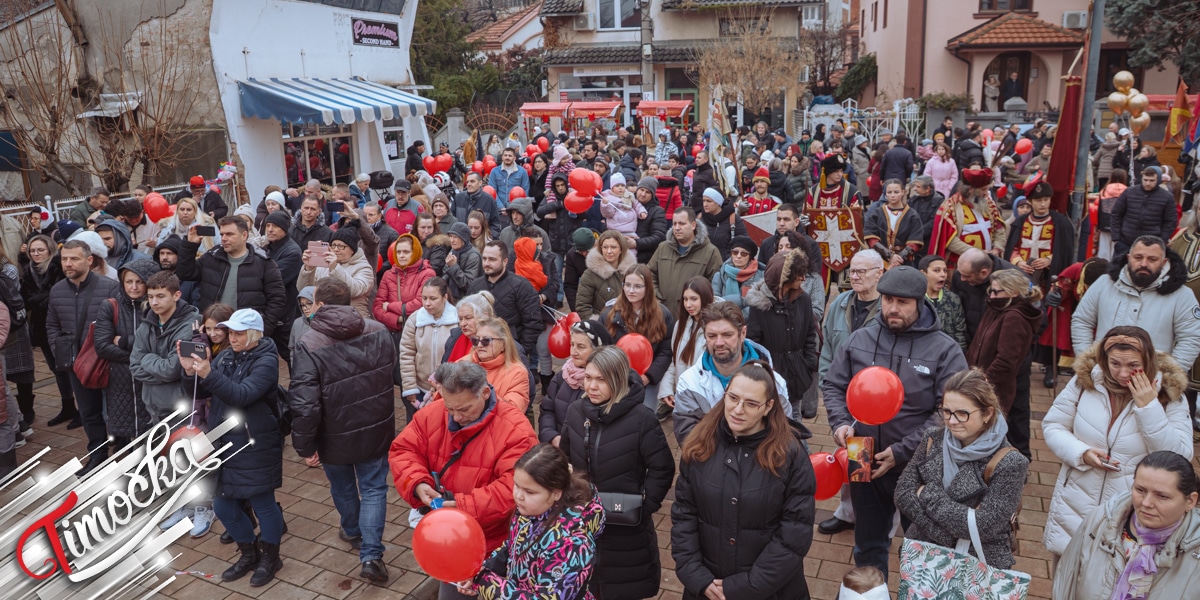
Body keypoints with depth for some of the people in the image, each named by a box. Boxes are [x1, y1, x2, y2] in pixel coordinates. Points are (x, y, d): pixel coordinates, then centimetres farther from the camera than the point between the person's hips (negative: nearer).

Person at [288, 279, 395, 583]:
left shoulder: (309, 345, -22)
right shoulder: (379, 331, -9)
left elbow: (304, 403, -24)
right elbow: (394, 375, 6)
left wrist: (304, 444, -11)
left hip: (335, 436, -1)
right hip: (376, 430, 2)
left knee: (342, 487, 24)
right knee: (373, 488, 11)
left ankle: (352, 532, 48)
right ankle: (371, 554, 3)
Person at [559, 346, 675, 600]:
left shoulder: (642, 418, -17)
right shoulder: (576, 412, -1)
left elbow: (662, 469, -11)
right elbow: (564, 460, 12)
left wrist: (644, 507, -15)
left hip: (626, 528, -4)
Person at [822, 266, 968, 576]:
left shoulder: (945, 349, -10)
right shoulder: (858, 340, -1)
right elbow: (833, 385, 9)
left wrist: (902, 451, -19)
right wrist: (840, 423, -10)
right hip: (864, 461, 3)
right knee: (868, 544, 21)